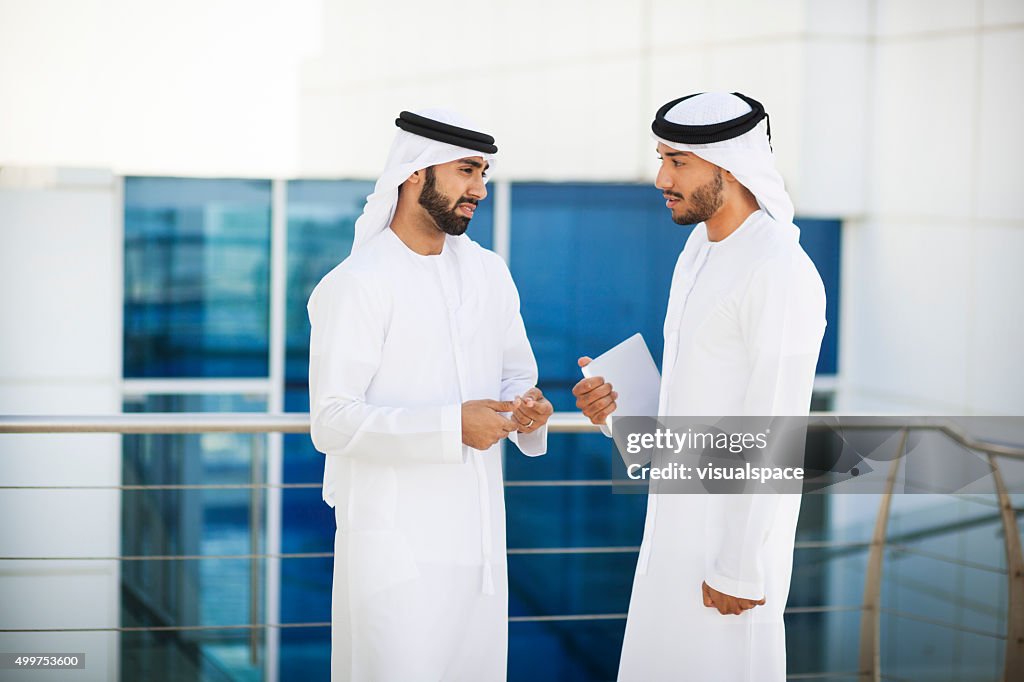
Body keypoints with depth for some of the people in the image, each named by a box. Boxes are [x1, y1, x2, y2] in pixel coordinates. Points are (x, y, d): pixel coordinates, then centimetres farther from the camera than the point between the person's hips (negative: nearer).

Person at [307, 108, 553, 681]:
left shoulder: (490, 272, 11)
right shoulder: (357, 284, -11)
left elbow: (515, 372, 20)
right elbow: (332, 421, -17)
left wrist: (528, 408, -4)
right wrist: (452, 426, -25)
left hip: (478, 533, 6)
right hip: (395, 540, -6)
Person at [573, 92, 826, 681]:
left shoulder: (780, 275, -22)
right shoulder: (703, 247, 8)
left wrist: (741, 568, -19)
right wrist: (615, 407, -1)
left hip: (738, 525, -9)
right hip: (678, 515, 9)